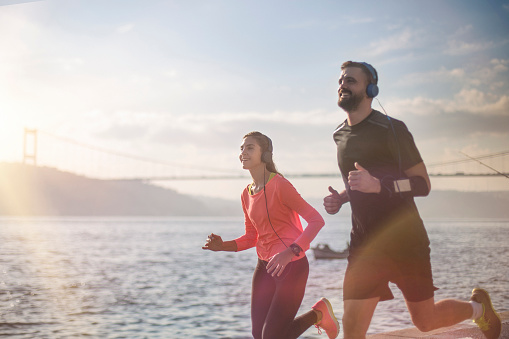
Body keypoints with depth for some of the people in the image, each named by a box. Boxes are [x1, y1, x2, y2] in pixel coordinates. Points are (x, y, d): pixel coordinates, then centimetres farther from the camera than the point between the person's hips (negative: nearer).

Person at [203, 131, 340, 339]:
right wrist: (222, 246, -2)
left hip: (291, 266, -7)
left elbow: (316, 220, -17)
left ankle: (319, 313, 19)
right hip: (265, 267, 7)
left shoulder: (280, 185, -15)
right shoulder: (247, 194, 8)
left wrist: (290, 252, -28)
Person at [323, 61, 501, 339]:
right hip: (365, 245, 5)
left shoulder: (390, 129, -9)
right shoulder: (341, 135, 11)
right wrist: (340, 198, 4)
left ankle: (477, 306, 39)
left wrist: (377, 184, -29)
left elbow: (423, 184, -13)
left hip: (404, 241, -5)